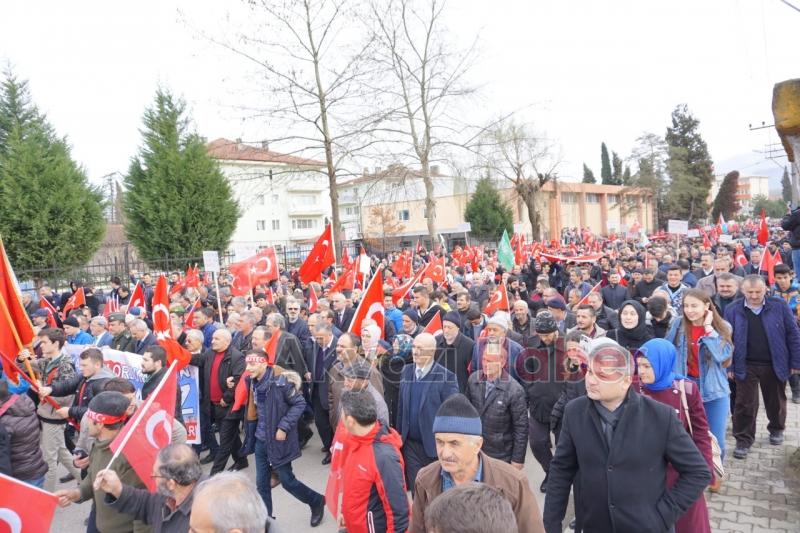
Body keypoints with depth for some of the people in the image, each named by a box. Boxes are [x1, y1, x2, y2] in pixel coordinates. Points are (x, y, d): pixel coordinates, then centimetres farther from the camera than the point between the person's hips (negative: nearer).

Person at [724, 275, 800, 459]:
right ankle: (743, 439, 15)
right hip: (746, 366, -1)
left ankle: (776, 429, 44)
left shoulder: (780, 306, -7)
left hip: (775, 364, 1)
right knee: (745, 404, 3)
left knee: (775, 401, 20)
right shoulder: (733, 310, -6)